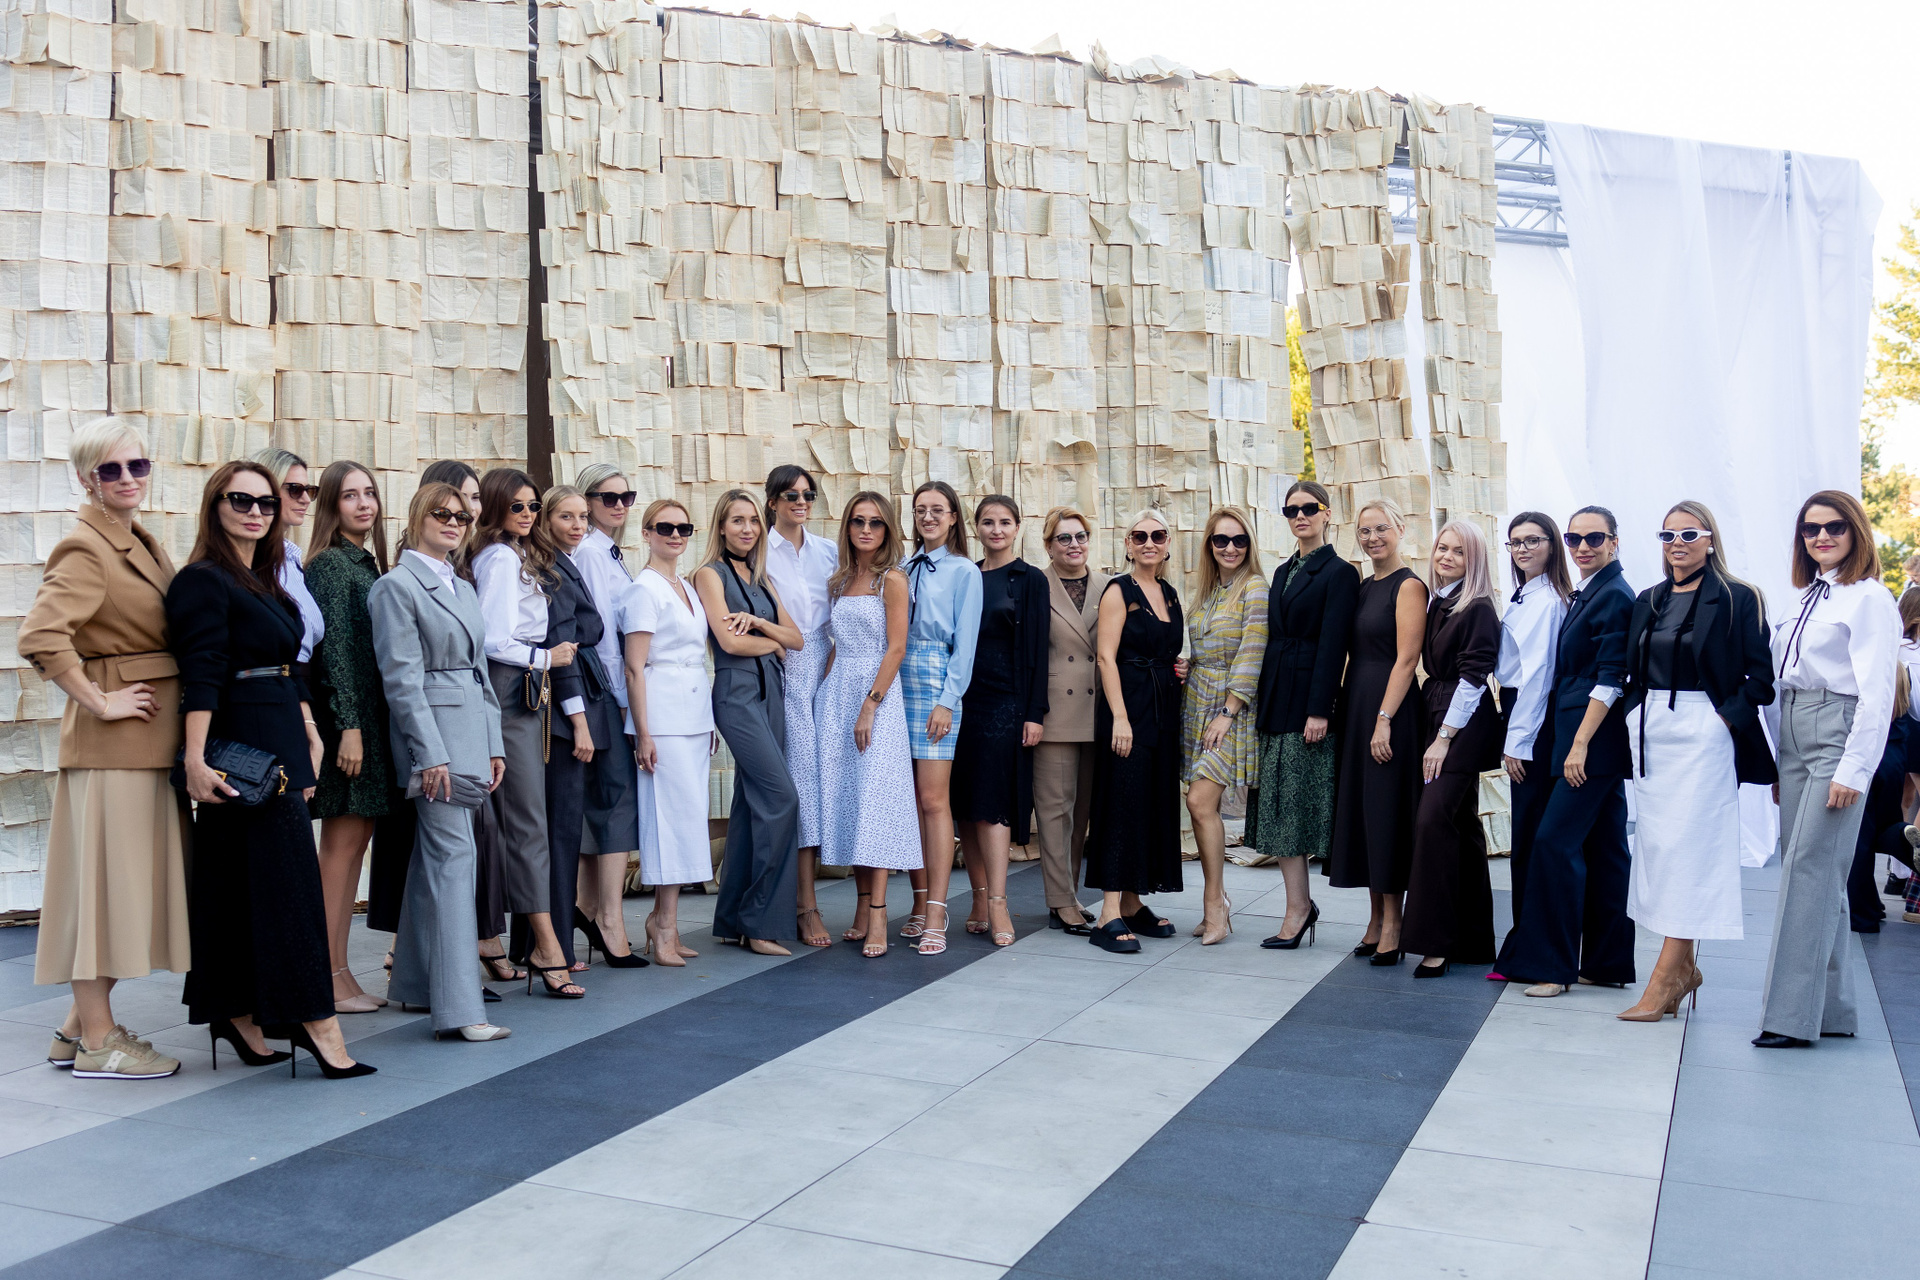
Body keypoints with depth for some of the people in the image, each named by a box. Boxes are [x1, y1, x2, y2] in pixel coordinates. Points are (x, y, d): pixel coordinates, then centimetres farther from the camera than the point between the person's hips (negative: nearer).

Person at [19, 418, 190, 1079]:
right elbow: (39, 635, -26)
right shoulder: (85, 548, -13)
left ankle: (82, 1023, 25)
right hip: (112, 742, -9)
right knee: (106, 876, -2)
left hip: (153, 738, 9)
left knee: (130, 877, 13)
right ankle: (96, 1041, 7)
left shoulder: (145, 545, 15)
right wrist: (97, 702, -18)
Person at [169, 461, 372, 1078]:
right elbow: (201, 675, -19)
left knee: (241, 880, 12)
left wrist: (310, 733, 16)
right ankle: (316, 1021, -6)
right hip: (242, 748, -9)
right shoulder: (203, 580, -10)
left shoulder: (266, 582, 17)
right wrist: (196, 758, -24)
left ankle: (237, 1013, 19)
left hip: (280, 742, 9)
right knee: (287, 880, -9)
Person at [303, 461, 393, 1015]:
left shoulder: (370, 563, 17)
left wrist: (370, 725, 14)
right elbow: (334, 648, -14)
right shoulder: (330, 564, -8)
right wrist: (349, 726, -18)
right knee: (342, 843, -5)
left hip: (372, 716, 8)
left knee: (356, 842, 10)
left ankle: (341, 973, 16)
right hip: (345, 717, -8)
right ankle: (330, 979, 2)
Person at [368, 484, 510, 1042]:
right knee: (453, 855, -11)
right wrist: (430, 753, -17)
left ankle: (414, 981, 24)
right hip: (432, 734, -8)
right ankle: (458, 1006, -10)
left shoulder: (464, 588, 19)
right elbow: (402, 678, -12)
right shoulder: (397, 586, -5)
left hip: (472, 733, 8)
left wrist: (494, 745, 13)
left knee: (432, 856, 14)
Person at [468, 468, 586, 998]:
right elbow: (494, 640, -17)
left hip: (525, 694, 10)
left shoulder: (519, 556, 19)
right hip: (512, 694, -10)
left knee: (509, 817, 13)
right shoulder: (503, 559, -10)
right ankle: (546, 949, -9)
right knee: (529, 821, -10)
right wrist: (547, 659, -4)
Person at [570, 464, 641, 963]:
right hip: (602, 687, -9)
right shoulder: (588, 551, -10)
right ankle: (611, 916, -10)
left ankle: (591, 904, 18)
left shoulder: (612, 554, 18)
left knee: (602, 796, 11)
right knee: (620, 794, -11)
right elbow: (600, 627, -13)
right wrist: (621, 695, -12)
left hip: (615, 687, 9)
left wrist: (623, 691, 14)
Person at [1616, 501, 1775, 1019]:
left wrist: (1727, 718, -13)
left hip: (1702, 732, -6)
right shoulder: (1648, 601, 13)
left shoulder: (1737, 599, -3)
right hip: (1650, 732, 6)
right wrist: (1635, 715, 4)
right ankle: (1684, 967, 18)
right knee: (1655, 841, 7)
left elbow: (1762, 675, -6)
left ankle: (1664, 977, -7)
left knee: (1686, 846, -8)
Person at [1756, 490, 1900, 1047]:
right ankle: (1831, 1009, 16)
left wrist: (1852, 770, -16)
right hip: (1793, 738, 8)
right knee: (1810, 870, 8)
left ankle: (1791, 1015, -8)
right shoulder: (1805, 597, 16)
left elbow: (1877, 694, -12)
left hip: (1837, 735, -8)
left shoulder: (1869, 599, -6)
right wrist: (1777, 762, 14)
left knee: (1809, 867, -11)